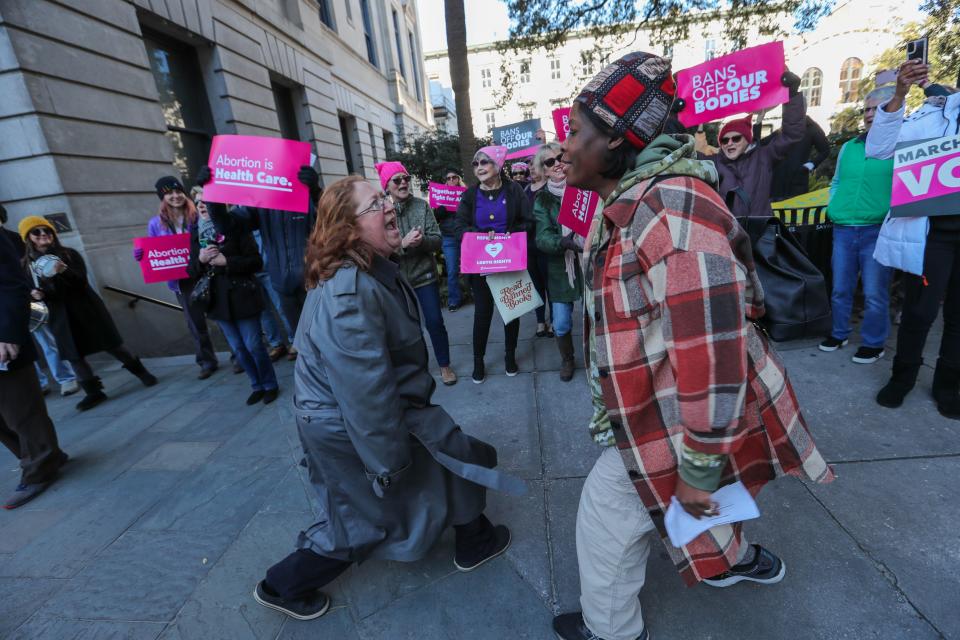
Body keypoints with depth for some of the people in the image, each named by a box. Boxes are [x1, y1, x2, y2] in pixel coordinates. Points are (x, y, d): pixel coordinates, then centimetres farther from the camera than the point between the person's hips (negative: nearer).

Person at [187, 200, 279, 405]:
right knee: (238, 348, 12)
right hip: (217, 301, 5)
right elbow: (191, 271, 9)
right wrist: (200, 259, -11)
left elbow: (256, 262, -11)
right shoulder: (195, 233, 7)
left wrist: (226, 261, -20)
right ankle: (257, 386, 28)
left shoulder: (235, 228, -8)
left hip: (242, 298, -5)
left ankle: (270, 385, 19)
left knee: (253, 345, 0)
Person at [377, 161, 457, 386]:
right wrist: (402, 243, -25)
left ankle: (445, 366, 23)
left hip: (424, 274, 0)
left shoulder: (422, 205, -3)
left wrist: (421, 241, -25)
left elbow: (437, 240, -4)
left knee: (435, 321, 4)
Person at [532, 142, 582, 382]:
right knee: (561, 324, 4)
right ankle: (567, 360, 33)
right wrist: (564, 242, -29)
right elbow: (542, 238, -10)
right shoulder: (542, 199, 2)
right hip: (560, 267, 1)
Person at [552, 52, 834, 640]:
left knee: (607, 515, 8)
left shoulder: (673, 209, -29)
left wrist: (697, 469, -22)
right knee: (674, 491, 31)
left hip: (675, 419, -9)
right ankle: (738, 559, 60)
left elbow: (712, 351, -31)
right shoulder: (625, 205, 4)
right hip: (656, 403, 9)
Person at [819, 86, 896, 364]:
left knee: (874, 293, 1)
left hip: (878, 231, -4)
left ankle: (874, 343, 15)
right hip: (843, 230, 5)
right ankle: (839, 333, 26)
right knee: (840, 289, 11)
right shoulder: (849, 147, 15)